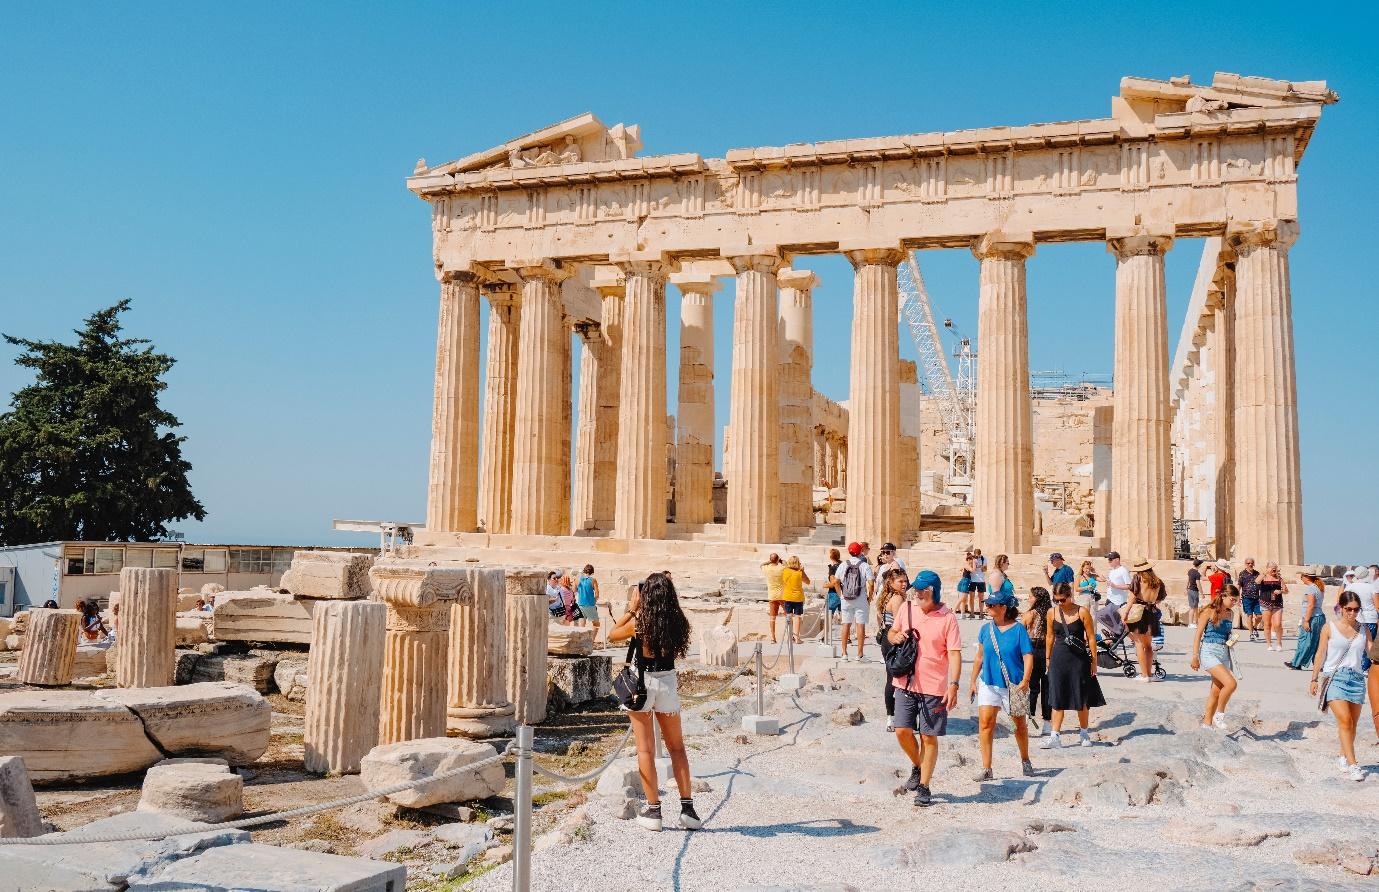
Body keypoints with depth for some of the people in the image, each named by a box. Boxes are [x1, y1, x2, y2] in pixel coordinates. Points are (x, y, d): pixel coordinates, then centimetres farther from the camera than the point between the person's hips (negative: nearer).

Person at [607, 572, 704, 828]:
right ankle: (687, 808, 11)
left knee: (645, 749, 6)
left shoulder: (639, 622, -14)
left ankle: (653, 810, 8)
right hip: (668, 682, 3)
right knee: (677, 747, 14)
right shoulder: (677, 622, -5)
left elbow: (612, 635, 3)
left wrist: (631, 609, 4)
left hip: (641, 682, -3)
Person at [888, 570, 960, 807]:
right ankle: (917, 767, 30)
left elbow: (955, 654, -11)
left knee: (929, 737, 3)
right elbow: (892, 633, 20)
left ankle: (924, 787, 16)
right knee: (902, 731, 1)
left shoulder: (947, 618, -9)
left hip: (933, 687, -4)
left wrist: (954, 685, -21)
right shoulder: (906, 608, 5)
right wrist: (895, 637, -5)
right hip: (906, 683, 4)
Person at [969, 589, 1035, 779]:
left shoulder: (1018, 629, -8)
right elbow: (979, 657, 13)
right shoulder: (986, 629, 4)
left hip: (1014, 685, -3)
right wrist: (973, 681, 14)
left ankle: (1025, 761, 36)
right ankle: (986, 768, -4)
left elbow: (1028, 657, -10)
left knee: (1020, 724, 14)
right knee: (985, 723, -8)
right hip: (988, 683, 3)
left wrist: (1025, 681, -22)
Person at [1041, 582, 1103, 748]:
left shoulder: (1082, 612, -8)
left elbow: (1091, 637, -4)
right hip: (1059, 659, 2)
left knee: (1082, 698, 8)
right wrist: (1048, 658, 12)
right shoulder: (1052, 613, 2)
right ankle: (1055, 737, 2)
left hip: (1079, 659, -2)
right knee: (1057, 699, 1)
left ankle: (1083, 734, 25)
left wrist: (1094, 661, -5)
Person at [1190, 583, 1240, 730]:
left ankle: (1207, 723, 19)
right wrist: (1195, 656, -10)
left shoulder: (1230, 614, 11)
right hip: (1209, 651, -7)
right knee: (1231, 683, -22)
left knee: (1216, 691, 8)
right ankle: (1219, 714, -5)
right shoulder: (1209, 611, -9)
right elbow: (1198, 634, -8)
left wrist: (1231, 641, 3)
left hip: (1224, 653, 7)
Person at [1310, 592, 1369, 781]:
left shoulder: (1362, 629, 9)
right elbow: (1320, 654, 4)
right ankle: (1352, 764, -13)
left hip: (1356, 678, 4)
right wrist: (1314, 679, 4)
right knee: (1345, 720, -14)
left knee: (1352, 723, 8)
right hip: (1334, 677, -3)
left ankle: (1344, 757, 25)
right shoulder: (1330, 627, 1)